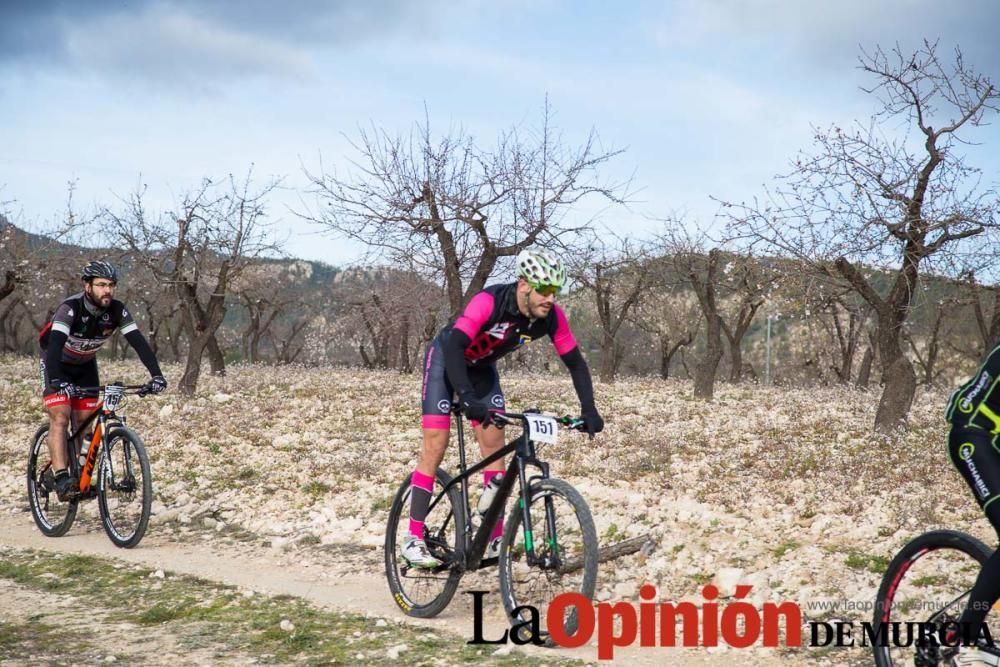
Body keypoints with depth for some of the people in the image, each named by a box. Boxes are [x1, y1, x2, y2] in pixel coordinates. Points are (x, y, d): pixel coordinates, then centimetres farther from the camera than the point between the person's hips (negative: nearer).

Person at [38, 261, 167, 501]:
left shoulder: (117, 310, -21)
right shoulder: (70, 308, -33)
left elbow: (138, 342, -26)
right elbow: (55, 344, -45)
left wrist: (156, 375, -39)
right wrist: (57, 380, -59)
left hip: (85, 365, 5)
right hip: (57, 364, -5)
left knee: (84, 422, 2)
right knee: (60, 418, -18)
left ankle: (82, 477, 14)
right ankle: (61, 479, -23)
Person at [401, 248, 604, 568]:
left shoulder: (551, 317, -21)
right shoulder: (490, 302, -37)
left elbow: (575, 362, -13)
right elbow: (454, 347, -45)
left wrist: (588, 410, -24)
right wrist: (468, 398, -56)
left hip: (481, 367, 5)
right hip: (445, 358, -5)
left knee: (494, 444, -4)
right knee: (436, 446, -12)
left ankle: (495, 539, 1)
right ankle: (413, 539, -9)